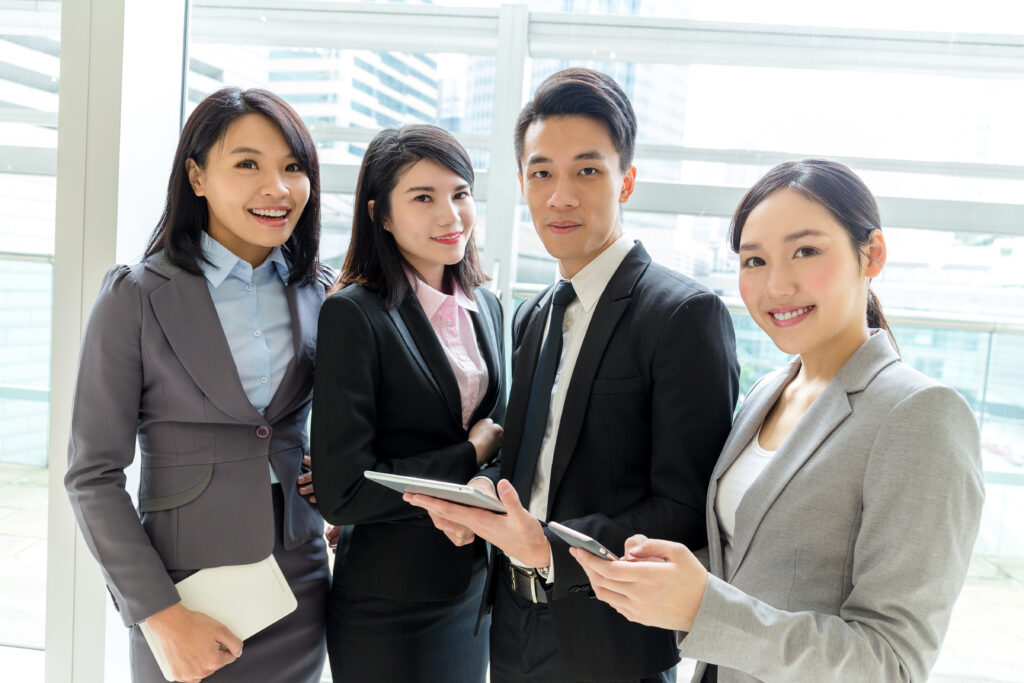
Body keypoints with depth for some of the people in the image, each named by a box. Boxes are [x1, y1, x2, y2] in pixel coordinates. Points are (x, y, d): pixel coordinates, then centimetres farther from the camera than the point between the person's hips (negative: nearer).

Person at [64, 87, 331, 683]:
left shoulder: (319, 294, 0)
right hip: (185, 595, -3)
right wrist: (164, 614, -13)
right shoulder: (136, 297, -10)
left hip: (301, 592, 4)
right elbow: (93, 476, -9)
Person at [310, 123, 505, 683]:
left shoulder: (486, 307, 4)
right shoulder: (353, 314, -17)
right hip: (387, 610, -6)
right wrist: (472, 455, -13)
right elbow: (341, 493, -21)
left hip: (474, 590, 6)